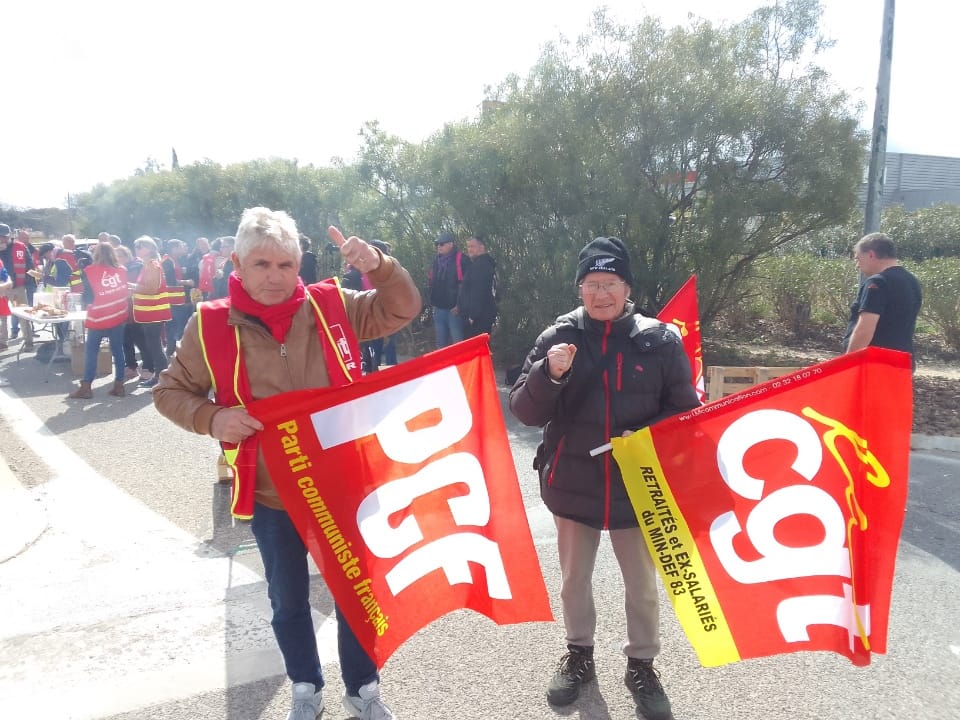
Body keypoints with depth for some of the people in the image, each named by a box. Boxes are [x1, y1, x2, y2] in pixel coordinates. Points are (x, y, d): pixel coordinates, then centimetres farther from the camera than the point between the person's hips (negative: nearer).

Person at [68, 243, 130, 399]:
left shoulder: (90, 271, -8)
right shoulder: (122, 270, 0)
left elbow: (87, 298, -5)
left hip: (98, 318, -3)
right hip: (118, 317, 3)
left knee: (91, 351, 6)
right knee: (118, 351, 7)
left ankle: (86, 387, 7)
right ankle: (119, 385, 9)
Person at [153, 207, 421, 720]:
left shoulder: (330, 306, -7)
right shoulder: (212, 325, -9)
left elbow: (403, 310, -3)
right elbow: (170, 392, 2)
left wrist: (379, 266, -22)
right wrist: (211, 417, -19)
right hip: (270, 494, 0)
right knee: (288, 600, 20)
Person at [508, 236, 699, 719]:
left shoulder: (660, 340, -6)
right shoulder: (558, 337, -5)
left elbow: (686, 411, 0)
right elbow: (524, 411, -8)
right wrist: (549, 374, -26)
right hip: (572, 484, 1)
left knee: (642, 584, 16)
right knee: (574, 578, 19)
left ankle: (641, 665, 39)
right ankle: (579, 654, 43)